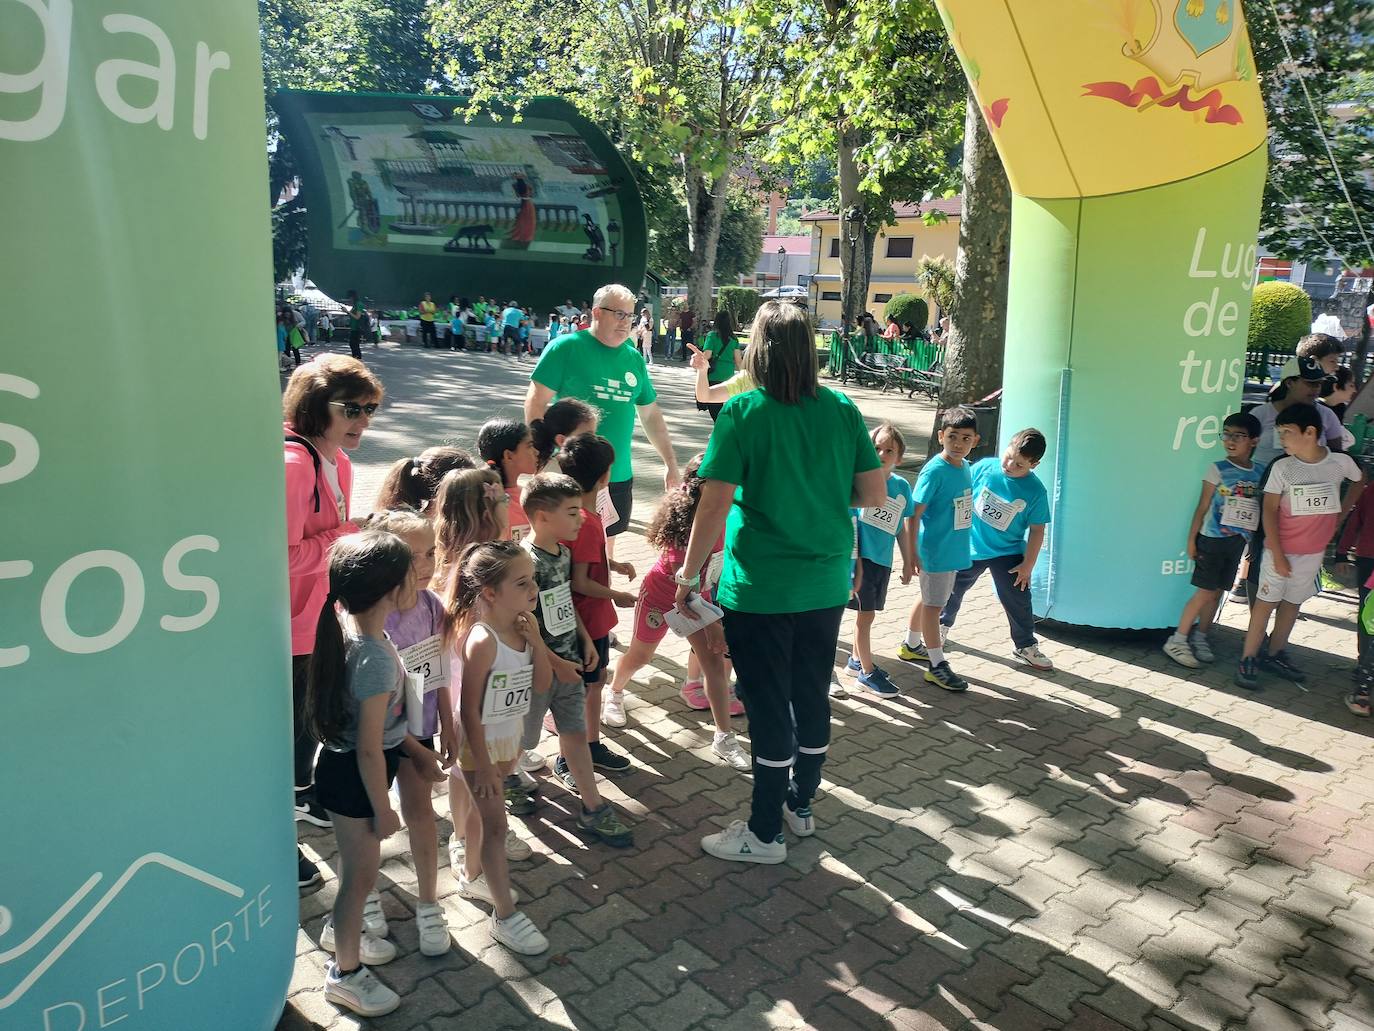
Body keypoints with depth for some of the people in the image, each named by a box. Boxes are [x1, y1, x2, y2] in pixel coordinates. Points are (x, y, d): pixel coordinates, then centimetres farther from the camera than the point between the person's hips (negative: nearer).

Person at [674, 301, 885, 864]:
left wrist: (688, 574, -7)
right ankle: (801, 803, 37)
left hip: (760, 589, -4)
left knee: (769, 705, 6)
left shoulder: (742, 413, -14)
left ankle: (766, 832, 20)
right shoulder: (842, 410, -2)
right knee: (812, 695, 18)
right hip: (826, 584, 5)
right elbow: (874, 493, 1)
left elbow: (714, 505, -17)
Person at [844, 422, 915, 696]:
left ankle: (857, 661, 34)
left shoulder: (902, 486, 3)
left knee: (866, 613, 18)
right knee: (866, 614, 1)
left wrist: (908, 562, 16)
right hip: (861, 556, -5)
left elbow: (902, 528, 13)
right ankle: (868, 672, 12)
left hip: (884, 560, 5)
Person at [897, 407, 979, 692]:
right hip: (935, 551, -8)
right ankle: (937, 666, 10)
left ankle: (911, 646, 38)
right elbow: (915, 513, -19)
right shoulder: (934, 471, -19)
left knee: (930, 600, 21)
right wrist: (913, 553, -20)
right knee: (933, 604, 2)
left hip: (955, 549, 8)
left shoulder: (965, 467, 5)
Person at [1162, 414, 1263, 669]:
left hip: (1239, 541, 4)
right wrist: (1192, 538, -8)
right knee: (1205, 592, -4)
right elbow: (1203, 507, -6)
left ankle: (1199, 637, 22)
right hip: (1213, 539, -4)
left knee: (1217, 592, 10)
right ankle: (1178, 640, 3)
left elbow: (1262, 508, 8)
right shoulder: (1218, 470, -8)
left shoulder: (1261, 473, 3)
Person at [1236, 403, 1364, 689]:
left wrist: (1340, 515, 10)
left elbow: (1360, 482, 17)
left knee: (1293, 602, 13)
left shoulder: (1341, 462, -5)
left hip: (1313, 552, 3)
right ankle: (1248, 659, 2)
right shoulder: (1282, 467, -11)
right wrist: (1278, 555, -15)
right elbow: (1269, 510, -11)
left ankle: (1275, 653, 26)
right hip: (1281, 548, -3)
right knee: (1267, 601, -1)